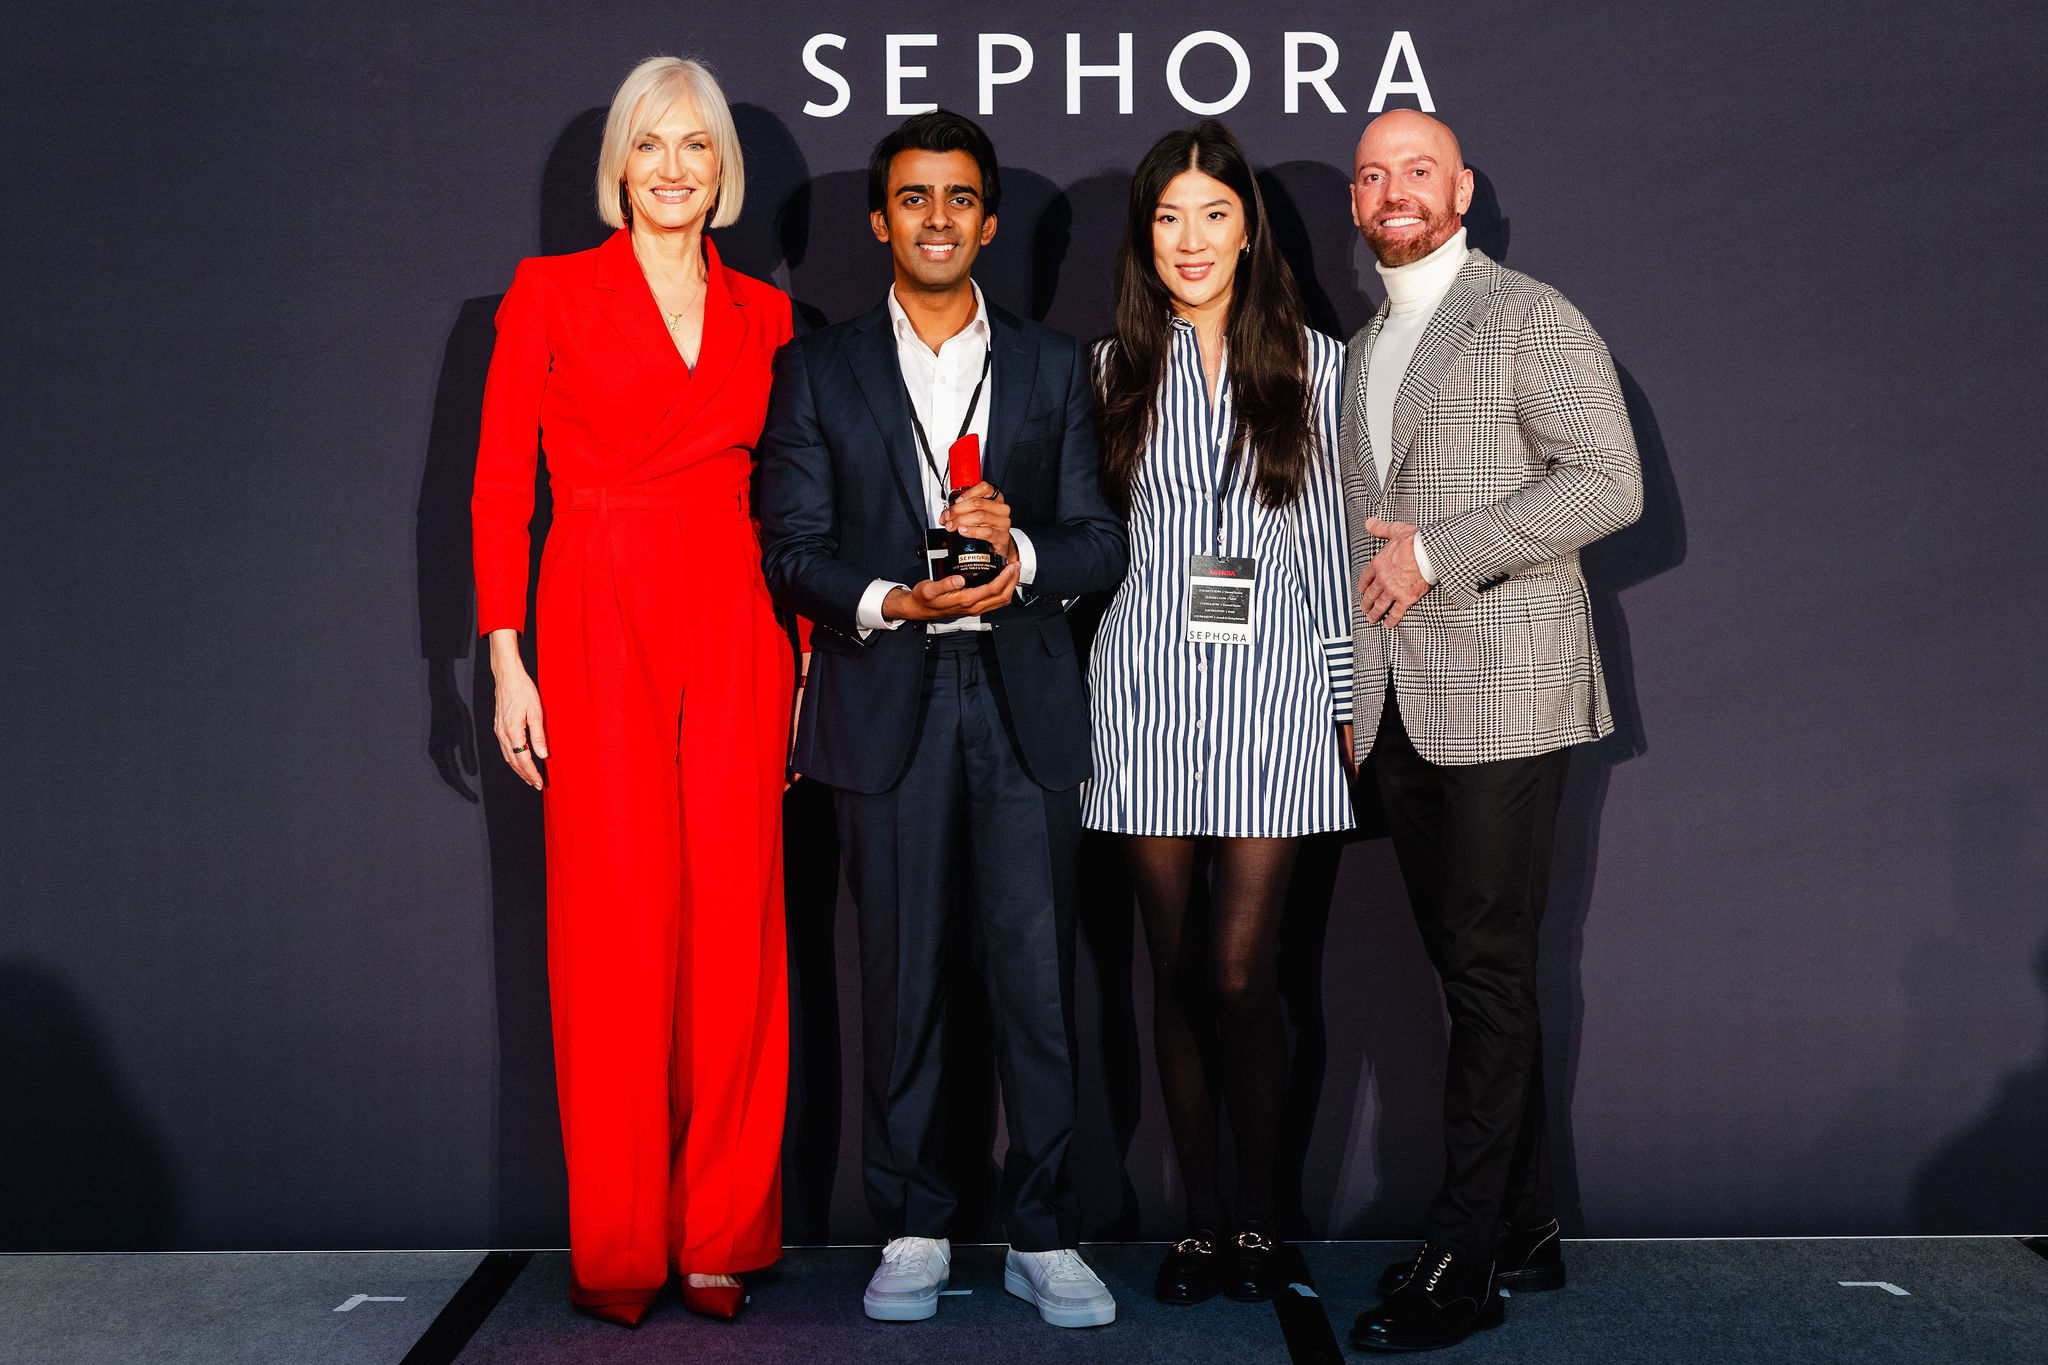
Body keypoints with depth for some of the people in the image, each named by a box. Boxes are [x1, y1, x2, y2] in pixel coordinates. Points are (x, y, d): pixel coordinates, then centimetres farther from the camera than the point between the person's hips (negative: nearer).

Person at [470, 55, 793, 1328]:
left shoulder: (765, 314, 13)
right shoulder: (550, 292, 5)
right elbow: (503, 481, 2)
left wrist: (800, 652, 5)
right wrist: (508, 659, -5)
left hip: (736, 630, 2)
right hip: (599, 620, -2)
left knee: (733, 924, 1)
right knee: (614, 927, -2)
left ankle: (720, 1232, 14)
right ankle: (618, 1246, 10)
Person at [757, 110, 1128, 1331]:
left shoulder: (1053, 366, 12)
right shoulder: (819, 370, 9)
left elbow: (1103, 540, 7)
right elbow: (793, 550, 2)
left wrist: (1021, 554, -13)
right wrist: (892, 602, -15)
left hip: (1025, 700, 0)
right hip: (888, 703, 0)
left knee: (1039, 972, -1)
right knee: (903, 977, 5)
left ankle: (1043, 1233, 11)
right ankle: (914, 1230, 18)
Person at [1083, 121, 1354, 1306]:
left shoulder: (1315, 366, 7)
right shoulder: (1112, 372, 9)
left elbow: (1335, 548, 8)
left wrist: (1348, 705, 6)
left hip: (1273, 688, -1)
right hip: (1147, 694, 1)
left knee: (1241, 971, -6)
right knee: (1177, 971, 5)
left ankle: (1260, 1217, 12)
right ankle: (1201, 1220, 17)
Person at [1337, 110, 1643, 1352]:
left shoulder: (1532, 320, -2)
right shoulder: (1363, 351, 20)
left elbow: (1610, 482, -13)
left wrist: (1439, 550, -16)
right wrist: (1352, 682, 17)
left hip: (1504, 691, -7)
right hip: (1401, 705, 7)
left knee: (1490, 976, -6)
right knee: (1471, 973, 9)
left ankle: (1462, 1265, -1)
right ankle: (1526, 1228, 20)